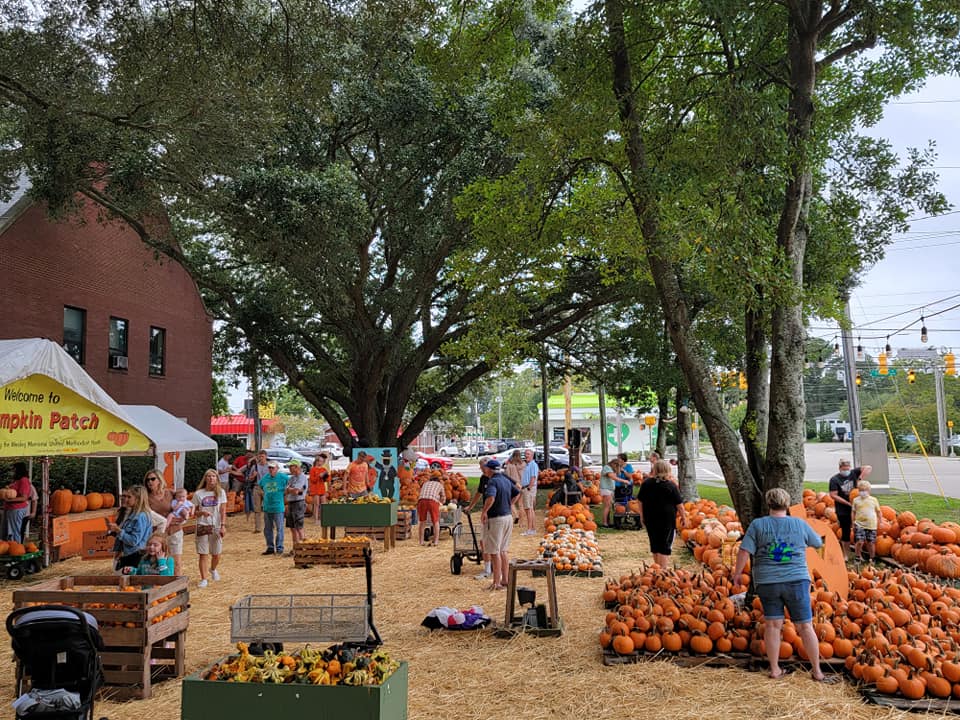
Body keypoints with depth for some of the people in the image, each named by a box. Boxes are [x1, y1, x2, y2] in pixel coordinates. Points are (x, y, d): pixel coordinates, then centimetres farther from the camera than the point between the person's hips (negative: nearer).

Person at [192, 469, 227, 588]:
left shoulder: (221, 492, 2)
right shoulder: (198, 494, 1)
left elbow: (223, 511, -1)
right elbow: (194, 512, 6)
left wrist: (223, 526, -9)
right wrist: (202, 512, -15)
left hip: (216, 526, 0)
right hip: (202, 526, 0)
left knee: (216, 554, 7)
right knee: (203, 554, -1)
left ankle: (213, 569, 37)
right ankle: (203, 579, 8)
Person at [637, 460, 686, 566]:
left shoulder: (645, 483, 2)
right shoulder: (671, 485, -10)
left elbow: (640, 501, 9)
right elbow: (679, 504, -7)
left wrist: (642, 516, 19)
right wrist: (683, 517, 6)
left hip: (650, 519, 4)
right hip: (667, 520, -4)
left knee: (655, 546, 17)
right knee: (665, 547, 1)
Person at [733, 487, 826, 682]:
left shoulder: (757, 525, -2)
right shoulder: (800, 524, 2)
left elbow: (744, 551, -8)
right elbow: (818, 543, 19)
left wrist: (737, 573, 3)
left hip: (767, 582, 0)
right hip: (796, 580, 0)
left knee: (772, 625, 7)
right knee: (805, 626, 8)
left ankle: (774, 668, 14)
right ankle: (817, 670, 15)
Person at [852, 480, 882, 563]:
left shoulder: (874, 500, 3)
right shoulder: (856, 500, 2)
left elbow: (878, 511, 12)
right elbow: (854, 512, 8)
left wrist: (879, 521, 8)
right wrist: (853, 523, 5)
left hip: (871, 525, 1)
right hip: (859, 524, -1)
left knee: (871, 543, 7)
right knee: (859, 541, -10)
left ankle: (872, 557, 24)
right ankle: (858, 556, 9)